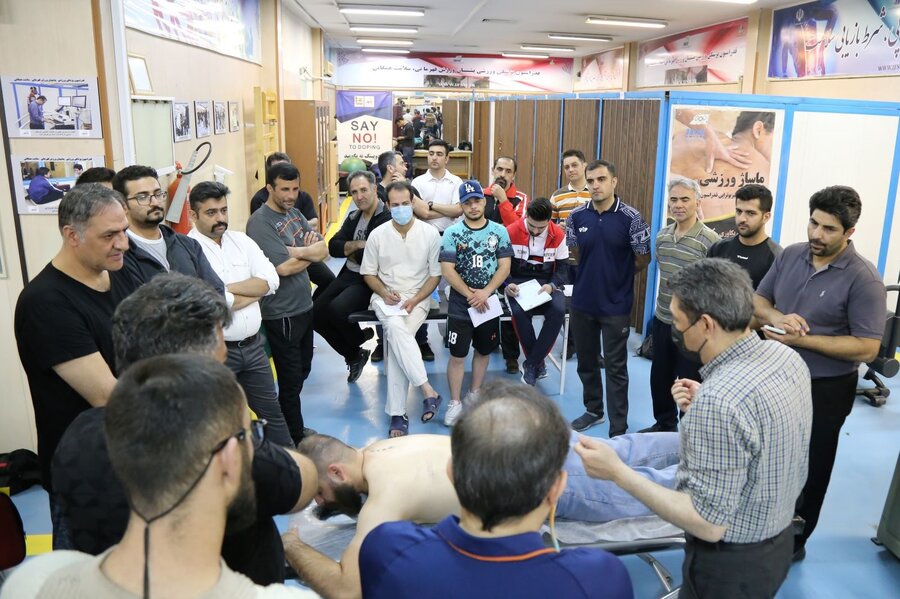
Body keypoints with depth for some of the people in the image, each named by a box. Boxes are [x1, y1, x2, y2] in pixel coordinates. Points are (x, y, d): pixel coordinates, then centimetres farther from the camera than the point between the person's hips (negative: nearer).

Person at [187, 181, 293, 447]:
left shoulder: (241, 240, 6)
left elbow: (271, 280, -4)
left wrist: (228, 288, -15)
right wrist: (255, 290, -8)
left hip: (253, 345, 6)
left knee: (272, 410, 19)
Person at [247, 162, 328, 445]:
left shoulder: (294, 213, 8)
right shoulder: (260, 222, -17)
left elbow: (323, 249, 1)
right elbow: (284, 267, -24)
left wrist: (297, 251, -19)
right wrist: (310, 254, -8)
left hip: (304, 305, 8)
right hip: (282, 313, -8)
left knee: (302, 370, 20)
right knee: (291, 379, 3)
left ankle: (293, 426, 38)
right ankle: (294, 439, 19)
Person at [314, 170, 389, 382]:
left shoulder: (388, 219, -14)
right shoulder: (353, 217, 14)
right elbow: (333, 247, 6)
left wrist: (351, 250, -6)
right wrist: (358, 245, -12)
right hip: (348, 275, 9)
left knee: (337, 309, -29)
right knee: (316, 313, -2)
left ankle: (359, 339, 6)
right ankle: (354, 355, 16)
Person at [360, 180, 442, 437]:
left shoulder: (430, 233, -2)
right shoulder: (377, 235, 1)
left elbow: (435, 274, 2)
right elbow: (368, 273, 8)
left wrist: (415, 300, -11)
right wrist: (384, 293, -10)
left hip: (418, 298, -1)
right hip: (385, 298, 1)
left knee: (395, 339, -28)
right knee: (396, 328, -34)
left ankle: (397, 413, -21)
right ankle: (427, 391, -31)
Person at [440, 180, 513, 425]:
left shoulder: (499, 231, 0)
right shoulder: (452, 233, -5)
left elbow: (504, 267, -3)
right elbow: (447, 270, -10)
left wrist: (485, 292, -15)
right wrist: (469, 295, -14)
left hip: (489, 303, 3)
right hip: (460, 306, -2)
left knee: (484, 351, 15)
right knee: (457, 355, 1)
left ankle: (475, 394, 32)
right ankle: (455, 403, 12)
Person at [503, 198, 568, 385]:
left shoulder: (558, 235, -1)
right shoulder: (511, 232, -7)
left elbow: (561, 267, 3)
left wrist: (552, 285, -17)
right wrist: (507, 285, -20)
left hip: (547, 284, 2)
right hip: (518, 283, -1)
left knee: (558, 311, -30)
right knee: (519, 312, -34)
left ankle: (531, 365, -17)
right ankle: (538, 363, -12)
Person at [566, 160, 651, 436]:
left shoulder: (631, 217, -13)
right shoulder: (577, 216, -2)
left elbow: (643, 260, -4)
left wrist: (616, 275, 6)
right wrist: (595, 272, 6)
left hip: (616, 304, -4)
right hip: (582, 301, 4)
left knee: (615, 367, 3)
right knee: (586, 361, 17)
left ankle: (618, 430, 13)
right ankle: (593, 410, 38)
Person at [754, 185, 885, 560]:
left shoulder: (862, 278, -18)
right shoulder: (790, 255, -2)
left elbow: (867, 348, -20)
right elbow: (757, 301, 5)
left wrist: (802, 339, -25)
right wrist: (776, 317, -17)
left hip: (824, 390, -5)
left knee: (807, 470, 13)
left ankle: (792, 542, 33)